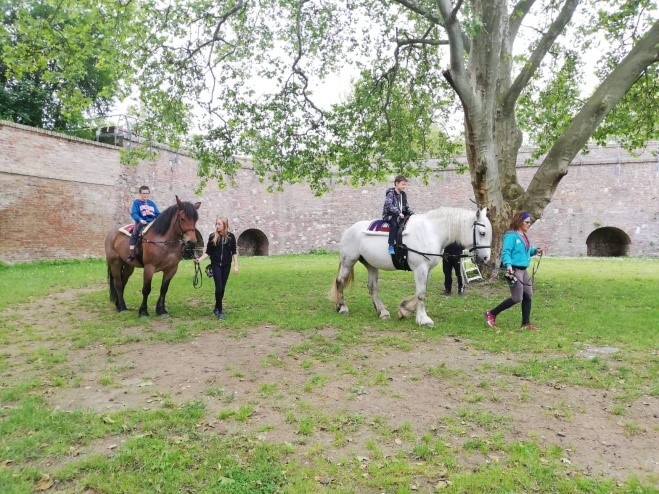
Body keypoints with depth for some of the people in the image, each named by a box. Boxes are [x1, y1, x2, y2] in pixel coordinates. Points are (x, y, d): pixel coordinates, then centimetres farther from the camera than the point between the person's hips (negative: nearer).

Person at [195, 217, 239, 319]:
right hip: (216, 265, -1)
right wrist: (200, 259, -15)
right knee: (218, 287, -9)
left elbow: (234, 252, 2)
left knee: (222, 288, 9)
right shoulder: (212, 236, -3)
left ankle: (217, 308, 24)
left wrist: (236, 265, -1)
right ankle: (220, 310, -1)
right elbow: (208, 252, 0)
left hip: (226, 265, 1)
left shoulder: (231, 236, -3)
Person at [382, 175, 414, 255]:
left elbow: (406, 207, 19)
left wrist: (412, 214, 1)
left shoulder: (403, 194, 14)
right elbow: (389, 205, -24)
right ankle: (391, 246, -38)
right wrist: (398, 213, -34)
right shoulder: (391, 193, -9)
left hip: (400, 216, 8)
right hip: (389, 215, -8)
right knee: (394, 223, -35)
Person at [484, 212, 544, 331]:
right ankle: (491, 314, 3)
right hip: (514, 270, -10)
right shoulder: (511, 236, -13)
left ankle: (526, 323, 21)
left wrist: (535, 250, 9)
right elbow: (506, 252, -22)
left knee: (528, 296, 10)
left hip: (524, 270, 10)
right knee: (517, 298, -8)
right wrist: (508, 265, -36)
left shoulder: (524, 236, 15)